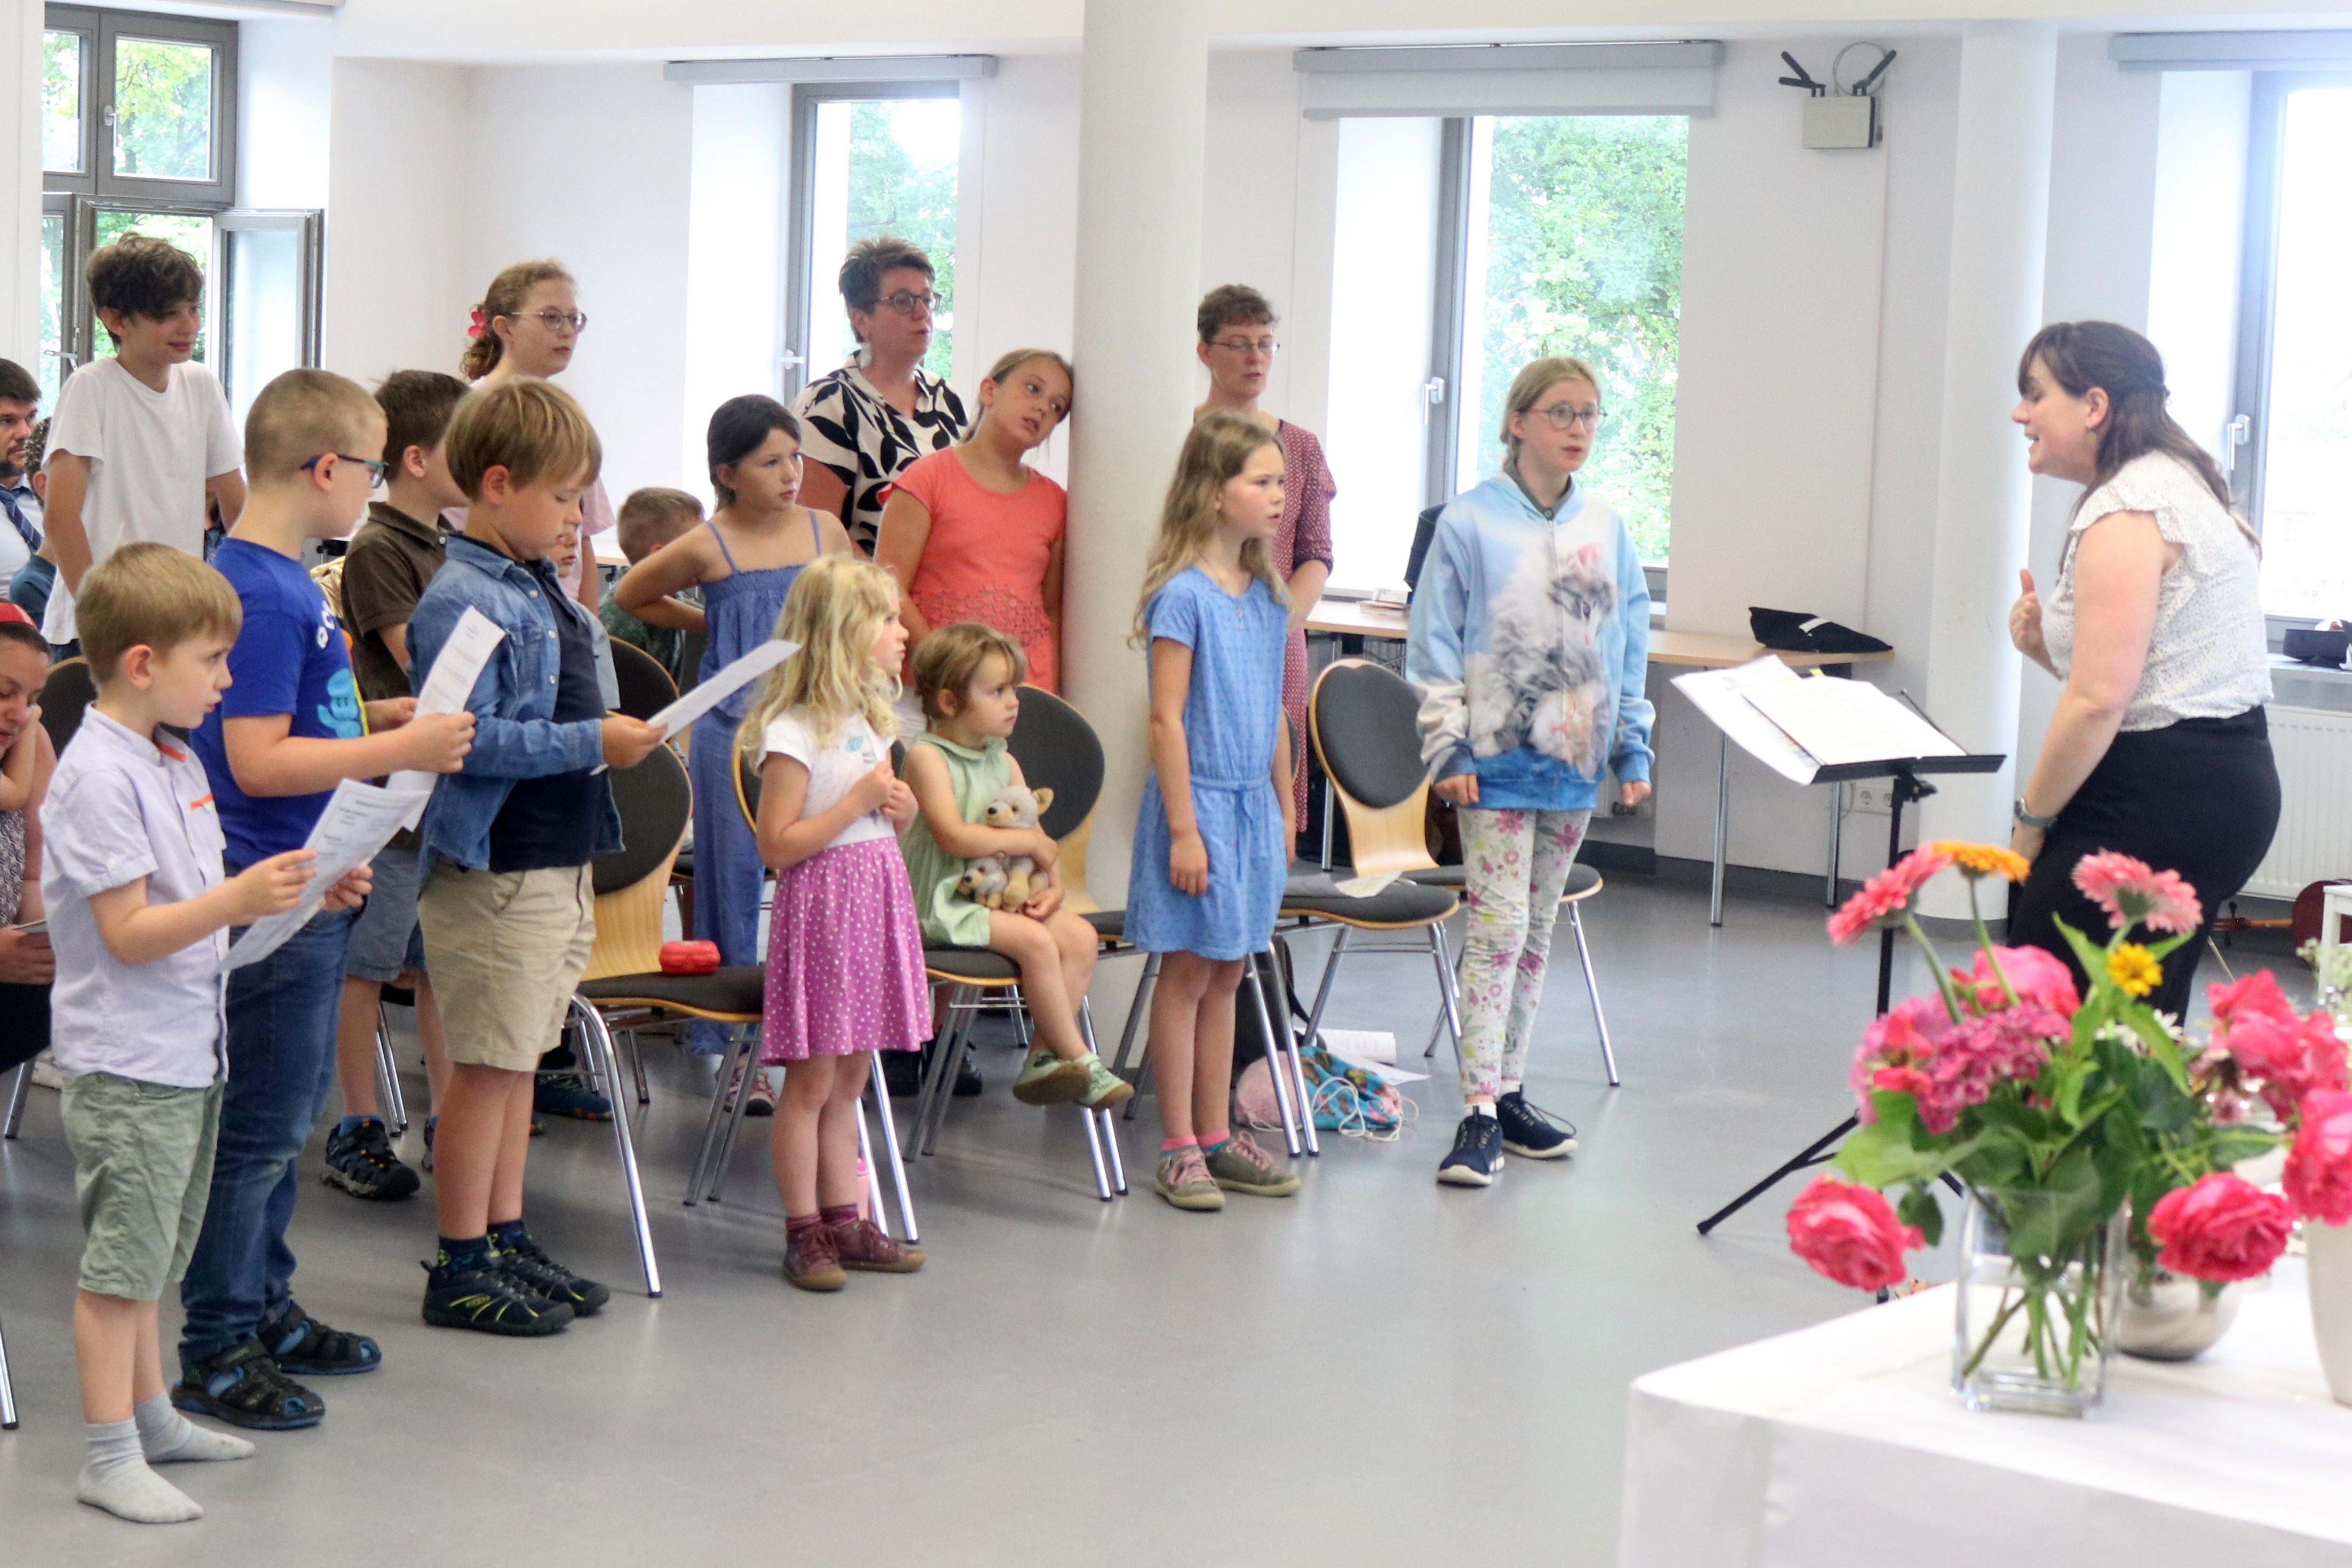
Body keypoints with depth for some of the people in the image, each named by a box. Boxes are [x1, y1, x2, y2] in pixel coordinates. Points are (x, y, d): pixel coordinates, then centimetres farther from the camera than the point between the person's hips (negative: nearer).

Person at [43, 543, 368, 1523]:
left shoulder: (174, 761, 11)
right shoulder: (98, 778, -19)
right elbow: (128, 932, -21)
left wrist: (298, 889, 6)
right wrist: (240, 899, -31)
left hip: (187, 1054, 9)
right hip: (126, 1065, -9)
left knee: (151, 1254, 18)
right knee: (121, 1258, -3)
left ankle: (151, 1417, 29)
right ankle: (109, 1458, 3)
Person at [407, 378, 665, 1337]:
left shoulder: (539, 588, 13)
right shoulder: (460, 600, -17)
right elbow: (466, 737, -25)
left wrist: (615, 735, 8)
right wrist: (591, 743, -22)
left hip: (558, 860, 9)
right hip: (496, 871, -9)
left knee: (520, 1058, 15)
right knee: (487, 1067, -2)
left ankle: (505, 1238, 25)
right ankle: (461, 1267, 7)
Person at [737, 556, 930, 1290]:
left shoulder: (868, 722, 14)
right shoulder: (793, 733, -14)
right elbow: (778, 845, -18)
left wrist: (901, 810, 3)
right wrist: (858, 801, -19)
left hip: (877, 900, 8)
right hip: (822, 907, -8)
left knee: (849, 1078, 12)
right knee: (812, 1081, -2)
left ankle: (844, 1219, 18)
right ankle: (803, 1230, 5)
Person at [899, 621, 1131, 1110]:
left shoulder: (1004, 763, 15)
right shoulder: (927, 757, -10)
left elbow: (1042, 845, 15)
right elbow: (954, 836, -21)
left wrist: (1052, 886, -6)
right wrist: (1028, 841, -13)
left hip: (1002, 896, 8)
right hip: (944, 903, -8)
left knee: (1081, 935, -13)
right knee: (1034, 941, -27)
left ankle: (1044, 1060, -12)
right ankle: (1080, 1061, -14)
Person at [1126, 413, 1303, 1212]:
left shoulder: (1267, 596, 9)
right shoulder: (1183, 594, -14)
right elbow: (1167, 719, -15)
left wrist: (1284, 809, 15)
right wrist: (1184, 827, -17)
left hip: (1253, 804, 7)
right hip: (1199, 799, -7)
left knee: (1226, 973, 13)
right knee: (1187, 973, 1)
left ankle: (1217, 1136, 21)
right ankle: (1178, 1148, 7)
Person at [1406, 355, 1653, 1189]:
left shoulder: (1607, 531, 8)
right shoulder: (1470, 523, -5)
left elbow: (1629, 646, 14)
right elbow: (1434, 645, -5)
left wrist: (1633, 749, 10)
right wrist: (1447, 749, -10)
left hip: (1574, 764, 5)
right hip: (1497, 764, -5)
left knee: (1536, 932, 12)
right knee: (1496, 929, -11)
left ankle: (1509, 1094, 21)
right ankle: (1479, 1115, -11)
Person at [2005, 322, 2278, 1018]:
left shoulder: (2126, 509, -14)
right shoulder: (2180, 485, 19)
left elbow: (2099, 701, -21)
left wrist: (2031, 819, -10)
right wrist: (2046, 644, 8)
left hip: (2157, 801, -11)